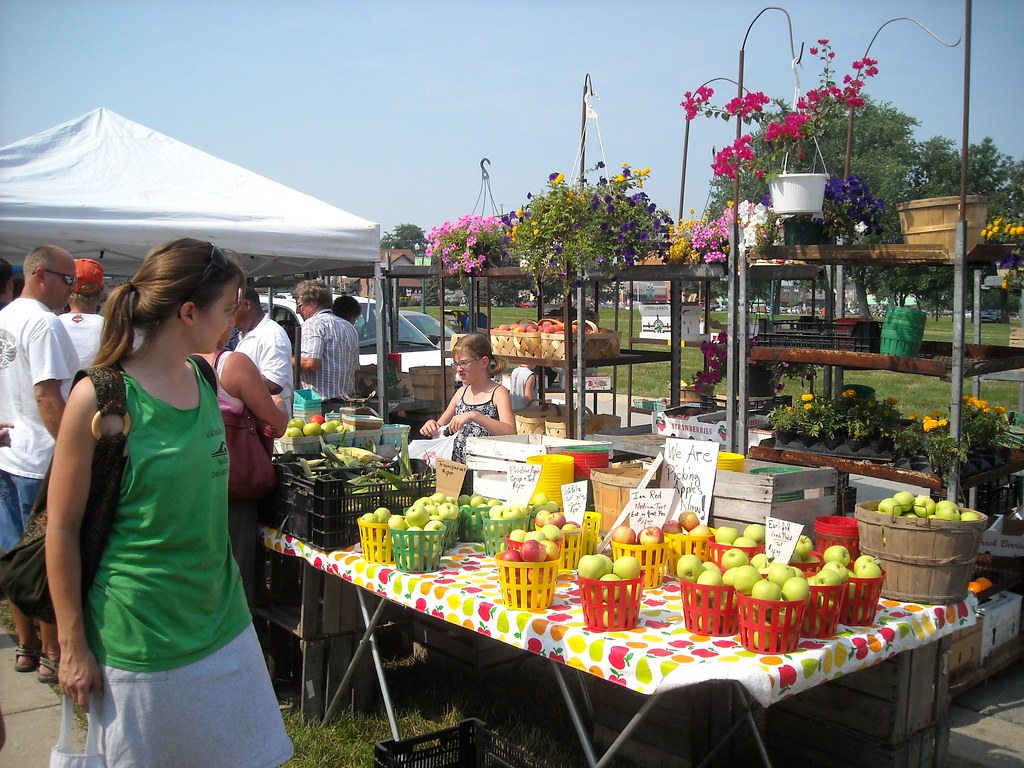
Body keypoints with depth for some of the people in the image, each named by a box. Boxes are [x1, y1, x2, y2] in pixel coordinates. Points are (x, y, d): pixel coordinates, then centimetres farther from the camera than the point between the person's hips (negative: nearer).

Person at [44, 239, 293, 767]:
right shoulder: (101, 397, -16)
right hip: (139, 635, -6)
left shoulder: (205, 379, 4)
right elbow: (62, 530, -11)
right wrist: (73, 647, -7)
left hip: (221, 620, 6)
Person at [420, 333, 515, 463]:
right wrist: (431, 425, 0)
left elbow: (511, 433, -18)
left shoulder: (498, 393, -2)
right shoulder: (462, 392, 15)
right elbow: (439, 428, 24)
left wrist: (474, 416, -26)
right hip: (458, 467, 5)